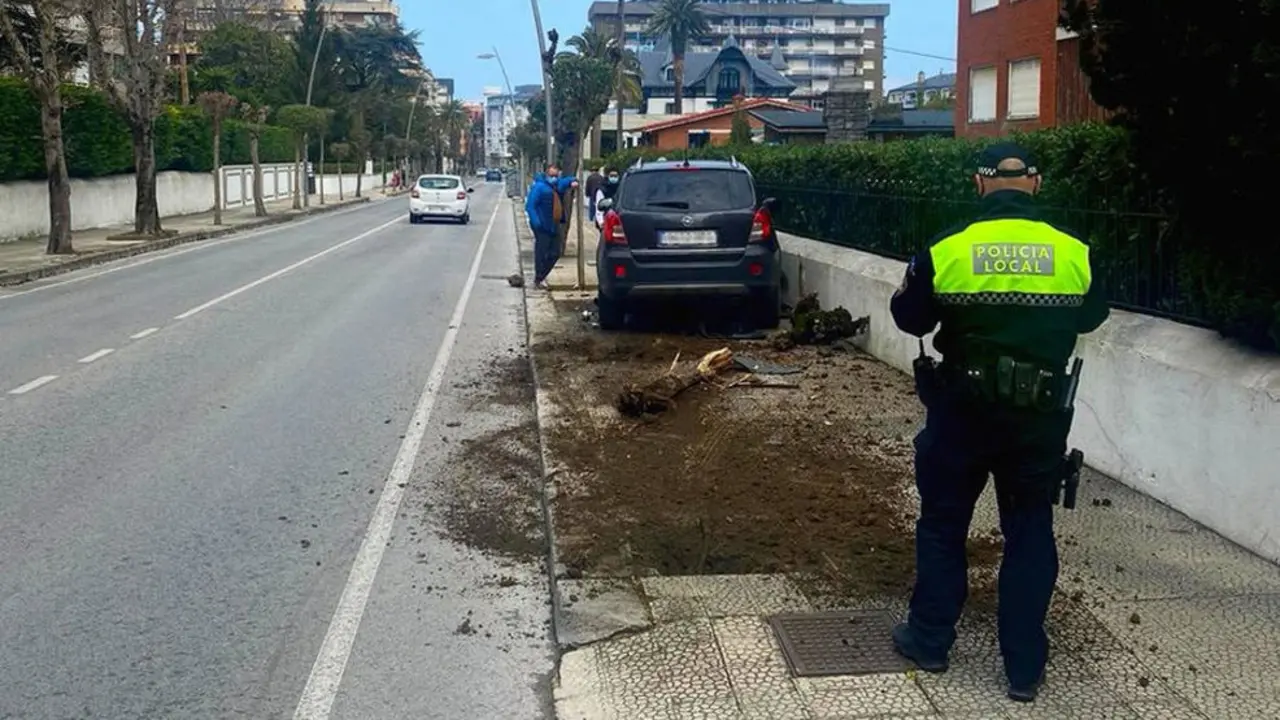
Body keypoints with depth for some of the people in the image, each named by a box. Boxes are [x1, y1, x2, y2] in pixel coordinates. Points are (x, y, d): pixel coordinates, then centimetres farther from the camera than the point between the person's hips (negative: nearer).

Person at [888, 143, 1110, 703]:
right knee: (1029, 535, 12)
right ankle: (1024, 669, 17)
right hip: (1041, 419, 1)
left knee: (942, 524, 16)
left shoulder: (945, 251, -12)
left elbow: (910, 319, 2)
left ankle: (929, 641, 28)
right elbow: (1091, 317, 11)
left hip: (962, 412, -1)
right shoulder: (1075, 253, -7)